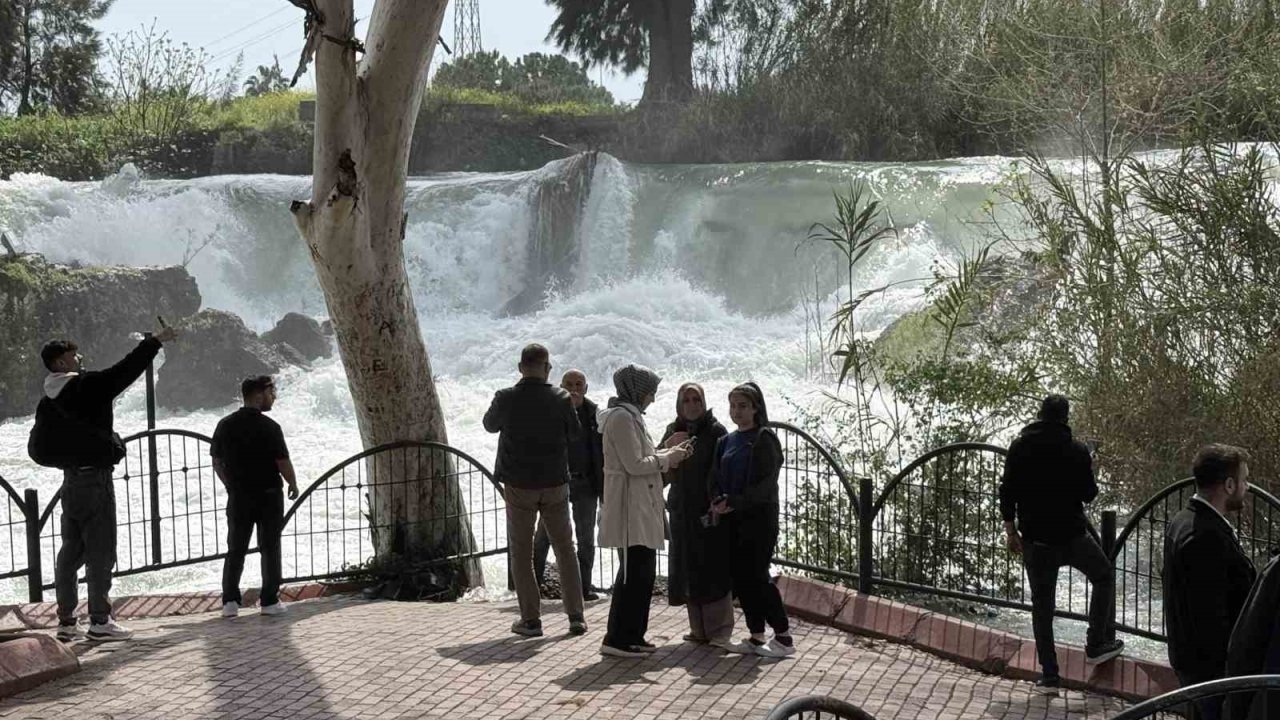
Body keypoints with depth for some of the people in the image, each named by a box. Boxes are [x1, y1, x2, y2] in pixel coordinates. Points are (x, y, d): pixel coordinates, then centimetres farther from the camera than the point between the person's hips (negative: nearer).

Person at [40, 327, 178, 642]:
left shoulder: (49, 399, 10)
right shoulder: (87, 386, -15)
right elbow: (126, 370, -13)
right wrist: (155, 341, -6)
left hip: (71, 478, 8)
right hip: (95, 478, -8)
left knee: (71, 550, 12)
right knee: (100, 551, -3)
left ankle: (66, 621, 16)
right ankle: (100, 621, 0)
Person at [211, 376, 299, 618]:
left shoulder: (225, 425, 1)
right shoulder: (269, 427, -14)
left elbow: (217, 463, 7)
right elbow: (283, 463, -14)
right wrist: (293, 485, 3)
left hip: (238, 496, 4)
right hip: (268, 495, -4)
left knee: (235, 550, 11)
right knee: (270, 549, 6)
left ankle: (230, 601, 7)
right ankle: (269, 601, 7)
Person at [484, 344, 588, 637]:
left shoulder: (506, 398, -11)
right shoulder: (561, 398, -9)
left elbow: (490, 425, 9)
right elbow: (575, 433, 4)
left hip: (519, 486, -1)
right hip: (555, 483, 1)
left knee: (521, 553, 8)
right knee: (565, 549, 12)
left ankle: (531, 619, 7)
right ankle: (576, 616, 11)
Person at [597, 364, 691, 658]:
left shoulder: (631, 415, 18)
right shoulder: (622, 417, -15)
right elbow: (634, 465, -19)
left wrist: (668, 454, 12)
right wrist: (666, 459, -7)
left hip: (642, 508, 11)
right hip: (632, 508, -11)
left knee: (643, 572, 14)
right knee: (634, 573, -8)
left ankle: (633, 636, 20)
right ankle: (617, 640, -3)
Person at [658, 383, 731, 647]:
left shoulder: (715, 431, -5)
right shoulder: (673, 431, 10)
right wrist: (668, 448, -11)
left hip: (709, 511, -5)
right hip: (682, 511, 5)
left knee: (712, 569, -3)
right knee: (688, 572, 8)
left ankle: (720, 630, 3)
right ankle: (699, 629, 17)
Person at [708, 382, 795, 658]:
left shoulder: (764, 439, -6)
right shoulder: (726, 441, 14)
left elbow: (766, 482, -14)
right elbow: (715, 478, 11)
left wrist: (734, 501, -21)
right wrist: (719, 501, -9)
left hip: (759, 516, -7)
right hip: (733, 519, 7)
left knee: (756, 576, -8)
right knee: (740, 577, 4)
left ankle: (784, 637, 0)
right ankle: (756, 637, 13)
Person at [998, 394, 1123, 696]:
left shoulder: (1019, 447, -1)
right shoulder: (1077, 450, -7)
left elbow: (1008, 491, -3)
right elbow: (1089, 494, -2)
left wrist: (1011, 530, 6)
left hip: (1036, 539, 2)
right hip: (1073, 535, -2)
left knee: (1042, 606, 8)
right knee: (1104, 578, 24)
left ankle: (1049, 674, 7)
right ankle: (1097, 644, 22)